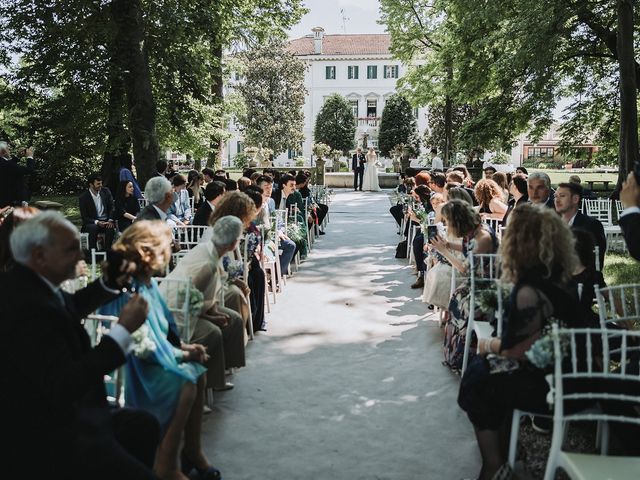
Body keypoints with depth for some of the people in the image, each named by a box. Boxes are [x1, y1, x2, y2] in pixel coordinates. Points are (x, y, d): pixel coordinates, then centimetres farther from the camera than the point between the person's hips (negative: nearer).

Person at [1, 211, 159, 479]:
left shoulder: (24, 282, 1)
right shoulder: (30, 308, -30)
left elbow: (70, 308, 21)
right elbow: (64, 386, -33)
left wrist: (109, 284, 4)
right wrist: (124, 330, -29)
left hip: (47, 418, 11)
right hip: (43, 442, -11)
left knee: (144, 426, 18)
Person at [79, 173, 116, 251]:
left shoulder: (105, 191, 5)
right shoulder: (83, 197, -4)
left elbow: (112, 207, 5)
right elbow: (84, 217, -5)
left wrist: (110, 220, -13)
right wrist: (96, 222, -22)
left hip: (106, 221, 2)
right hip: (92, 223, -2)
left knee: (111, 228, -32)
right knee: (93, 228, -36)